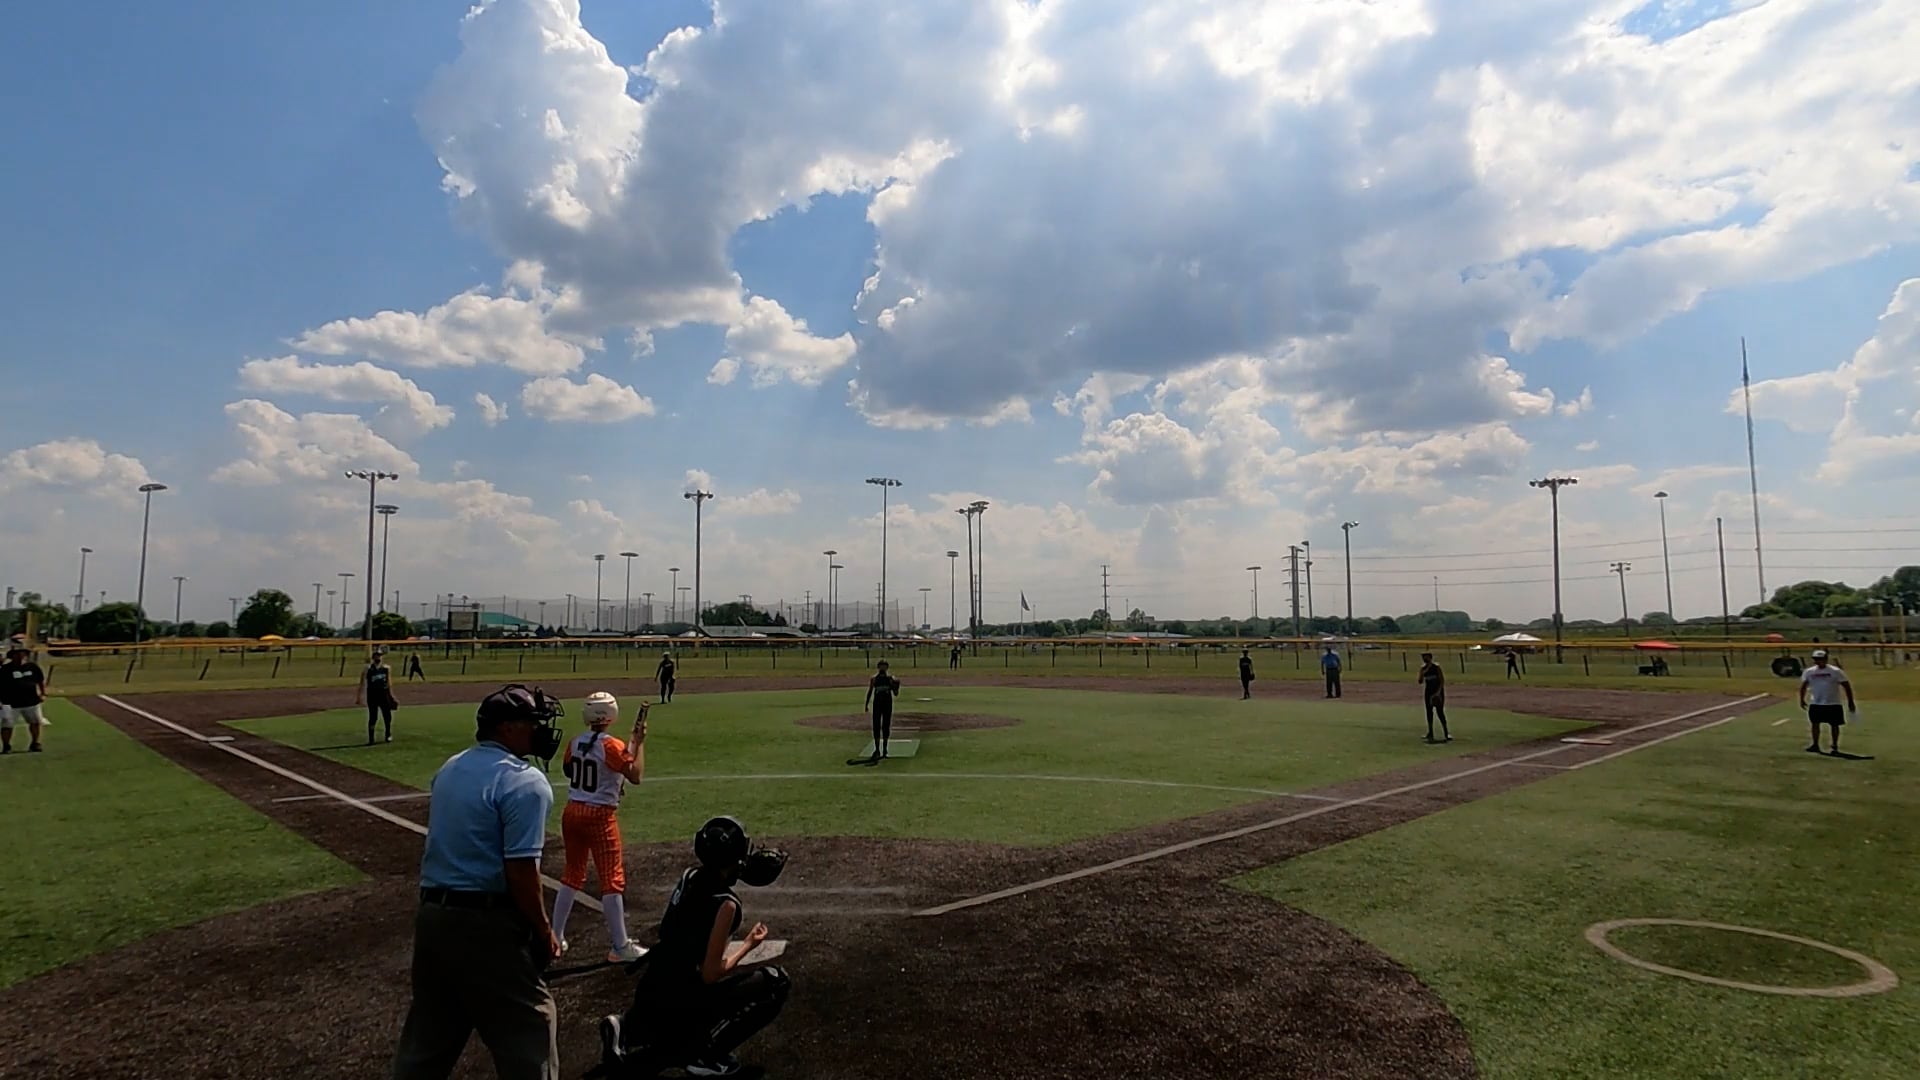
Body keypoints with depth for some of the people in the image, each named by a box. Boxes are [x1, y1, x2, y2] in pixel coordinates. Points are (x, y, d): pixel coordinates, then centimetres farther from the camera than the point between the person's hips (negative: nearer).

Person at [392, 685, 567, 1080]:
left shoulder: (449, 769, 10)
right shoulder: (525, 782, -16)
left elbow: (449, 841, 17)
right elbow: (521, 870, -20)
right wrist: (544, 931, -9)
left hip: (431, 914, 8)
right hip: (488, 925, -8)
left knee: (428, 1032, 20)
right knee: (529, 1029, 3)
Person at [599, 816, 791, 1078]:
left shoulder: (690, 875, 0)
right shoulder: (726, 903, -21)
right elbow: (710, 973, -19)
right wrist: (749, 944, -4)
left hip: (650, 992, 8)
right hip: (676, 1003, -8)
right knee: (777, 983, -4)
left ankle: (626, 1029, 16)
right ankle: (707, 1054, -2)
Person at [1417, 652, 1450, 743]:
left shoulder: (1436, 667, -10)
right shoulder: (1423, 668, 5)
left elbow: (1442, 680, -10)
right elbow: (1420, 682, 3)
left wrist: (1439, 691, -18)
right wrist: (1422, 674, -16)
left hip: (1438, 692, -5)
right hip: (1428, 692, 5)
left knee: (1440, 712, -10)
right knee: (1429, 712, 7)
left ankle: (1446, 732, -5)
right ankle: (1430, 733, 14)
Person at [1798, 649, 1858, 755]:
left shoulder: (1835, 671, -8)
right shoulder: (1809, 672, 1)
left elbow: (1846, 685, -6)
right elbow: (1804, 685, 11)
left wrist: (1850, 701, -7)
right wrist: (1802, 699, 6)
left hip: (1833, 704, -3)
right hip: (1815, 704, 3)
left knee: (1834, 725, 4)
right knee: (1814, 723, 4)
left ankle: (1835, 746, 14)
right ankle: (1815, 744, 13)